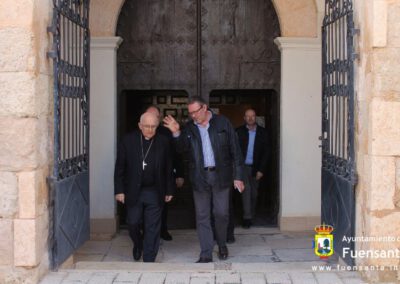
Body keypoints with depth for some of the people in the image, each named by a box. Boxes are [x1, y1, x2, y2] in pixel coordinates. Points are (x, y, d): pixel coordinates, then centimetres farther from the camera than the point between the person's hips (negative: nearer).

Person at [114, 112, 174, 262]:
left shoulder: (163, 142, -1)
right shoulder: (128, 141, -2)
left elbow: (168, 169, 4)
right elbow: (120, 167, 0)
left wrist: (169, 191, 4)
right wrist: (119, 190, -4)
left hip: (154, 192, 0)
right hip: (133, 192, 0)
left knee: (152, 228, 1)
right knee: (133, 223, 7)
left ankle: (149, 260, 10)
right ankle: (138, 244, 38)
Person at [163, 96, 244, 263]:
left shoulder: (222, 123, -1)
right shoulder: (189, 128, 5)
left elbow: (235, 150, -1)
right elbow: (181, 148, -5)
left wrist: (238, 176, -5)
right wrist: (176, 133, -23)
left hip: (221, 175, -2)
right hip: (200, 177, 2)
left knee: (221, 213, 4)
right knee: (202, 216, 3)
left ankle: (222, 245, 29)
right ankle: (206, 254, 9)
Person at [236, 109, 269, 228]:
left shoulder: (262, 132, 2)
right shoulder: (239, 132, -2)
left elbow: (265, 152, 1)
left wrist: (261, 170, -4)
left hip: (255, 168, 2)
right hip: (243, 166, -2)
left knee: (253, 193, 11)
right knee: (246, 189, -13)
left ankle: (251, 216, 27)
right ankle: (247, 217, -12)